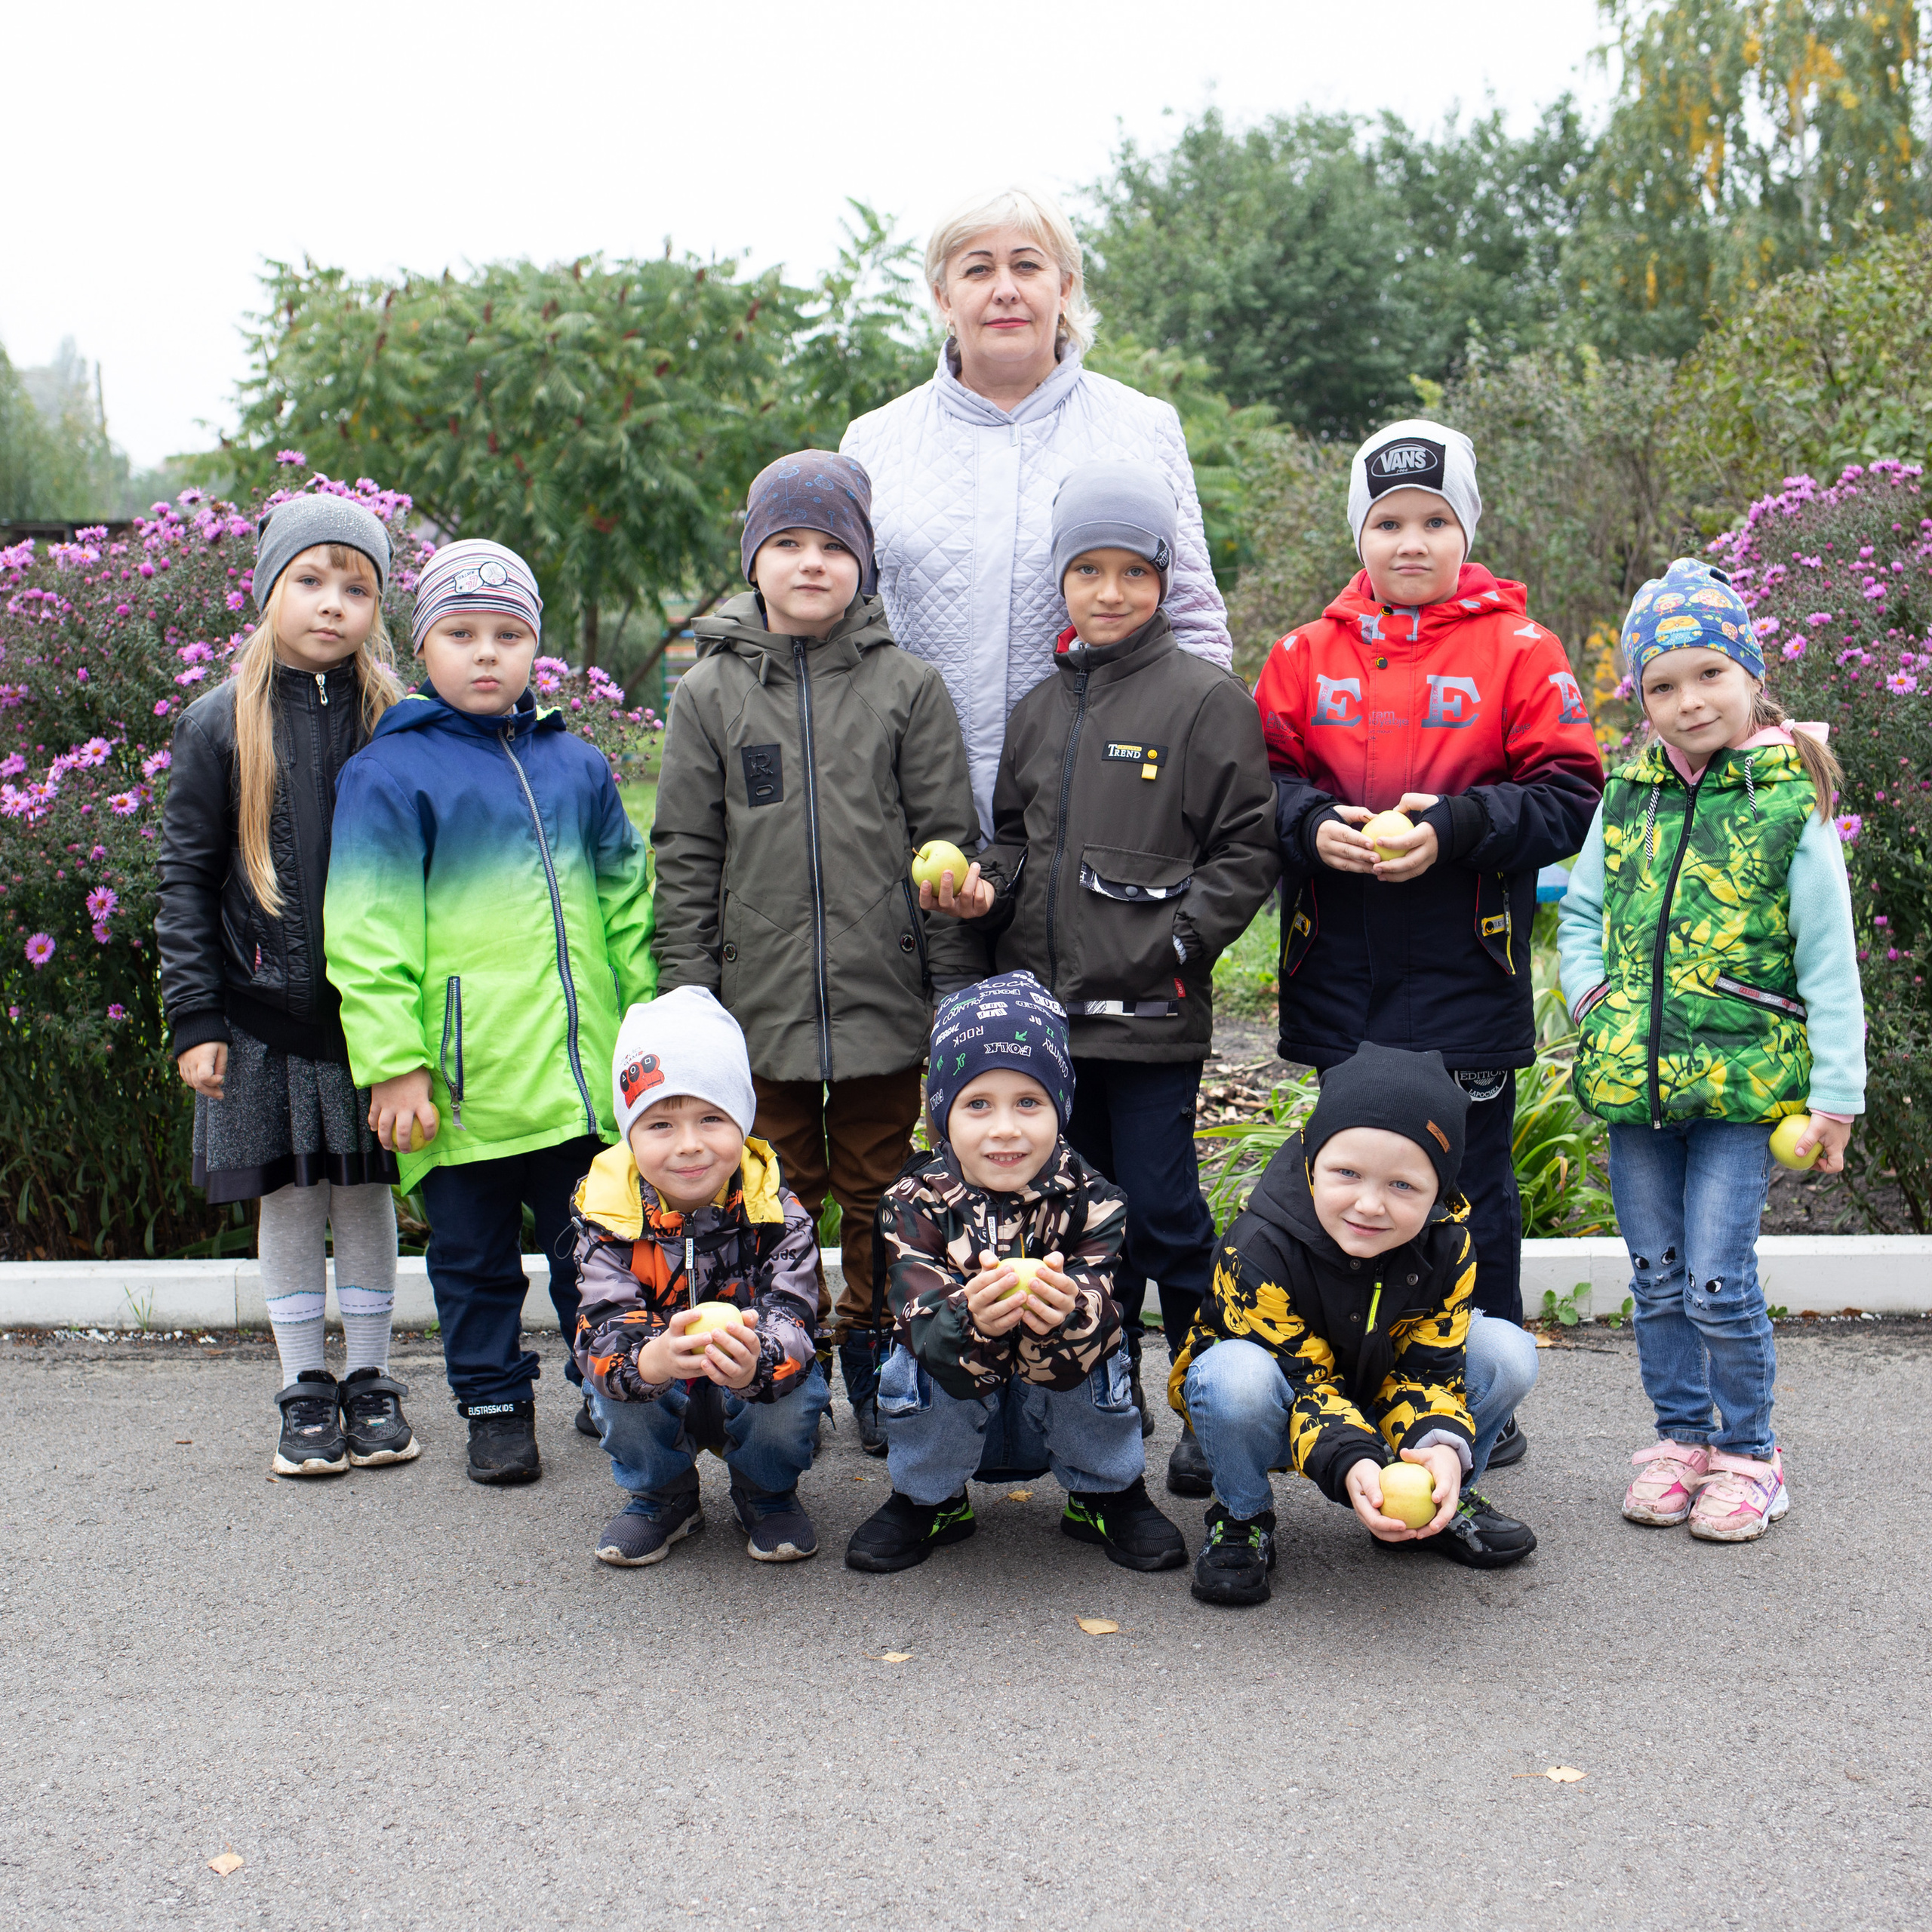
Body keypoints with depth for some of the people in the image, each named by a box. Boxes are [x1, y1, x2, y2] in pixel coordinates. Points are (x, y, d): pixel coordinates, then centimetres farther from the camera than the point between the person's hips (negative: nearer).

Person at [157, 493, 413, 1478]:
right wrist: (193, 1019, -4)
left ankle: (371, 1383, 23)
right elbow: (186, 879, 1)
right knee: (289, 1197, 6)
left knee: (366, 1194, 9)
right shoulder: (219, 725, 0)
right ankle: (306, 1392, 19)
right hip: (266, 1015, 0)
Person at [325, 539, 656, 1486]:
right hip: (461, 1080, -3)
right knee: (475, 1257, 9)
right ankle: (496, 1405, 25)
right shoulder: (389, 771, -3)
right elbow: (366, 930, -7)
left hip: (581, 1071, 4)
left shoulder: (575, 763, 12)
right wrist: (392, 1063, -13)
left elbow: (628, 908, 18)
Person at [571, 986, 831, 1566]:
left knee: (792, 1394, -31)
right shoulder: (609, 1212, -17)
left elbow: (789, 1319, -28)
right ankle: (661, 1496, 3)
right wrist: (650, 1360, -51)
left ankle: (766, 1494, 5)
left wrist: (756, 1362, -54)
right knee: (614, 1380, -30)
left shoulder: (777, 1212, -18)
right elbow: (604, 1325, -26)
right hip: (658, 1402, 1)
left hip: (755, 1394, -1)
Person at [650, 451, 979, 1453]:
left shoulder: (908, 686, 2)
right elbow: (685, 857, 5)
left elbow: (948, 843, 2)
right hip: (758, 1005, 1)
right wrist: (686, 999, 0)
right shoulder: (710, 692, 4)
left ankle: (878, 1375, 25)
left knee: (879, 1199, 10)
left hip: (885, 999, 0)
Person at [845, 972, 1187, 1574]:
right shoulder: (916, 1204, -17)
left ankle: (1109, 1496, 2)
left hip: (1054, 1412, 0)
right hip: (952, 1418, 1)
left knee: (1098, 1361, -29)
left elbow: (1085, 1348, -30)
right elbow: (927, 1331, -31)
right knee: (914, 1362, -29)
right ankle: (927, 1501, 2)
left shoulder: (1091, 1204, -19)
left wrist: (1066, 1313, -55)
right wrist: (973, 1320, -54)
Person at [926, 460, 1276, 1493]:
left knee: (1163, 1213, -3)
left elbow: (1247, 850, -6)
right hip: (1048, 1006, 6)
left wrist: (1172, 943, -15)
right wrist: (986, 887, 1)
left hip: (1150, 1015, -6)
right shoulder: (1039, 708, 14)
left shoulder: (1206, 699, -4)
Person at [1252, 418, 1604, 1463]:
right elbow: (1260, 780, 8)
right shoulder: (1307, 655, 7)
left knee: (1470, 1190, 6)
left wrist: (1453, 827, -18)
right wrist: (1313, 825, -12)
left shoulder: (1519, 651, -1)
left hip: (1469, 977, -3)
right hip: (1340, 977, 3)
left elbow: (1568, 798, -5)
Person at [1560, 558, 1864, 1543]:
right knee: (1657, 1279, 12)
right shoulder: (1626, 797, 6)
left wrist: (1835, 1093, -6)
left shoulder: (1789, 806, -6)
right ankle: (1680, 1437, 28)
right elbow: (1580, 912, 18)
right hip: (1631, 1082, 4)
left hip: (1741, 1087, -4)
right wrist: (1595, 999, 3)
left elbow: (1828, 963, -5)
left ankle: (1748, 1452, 16)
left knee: (1718, 1282, -5)